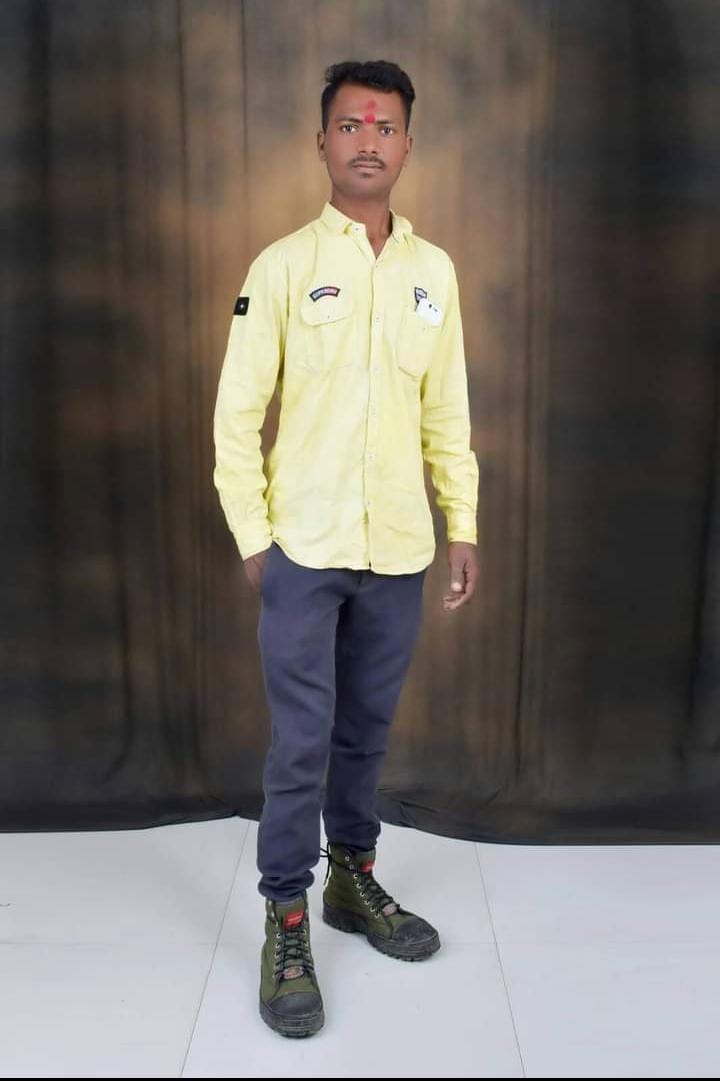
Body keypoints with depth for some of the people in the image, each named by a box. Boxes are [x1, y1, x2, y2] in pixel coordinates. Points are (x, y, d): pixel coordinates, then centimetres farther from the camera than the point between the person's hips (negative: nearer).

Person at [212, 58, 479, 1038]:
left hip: (399, 551, 3)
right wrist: (251, 536, -5)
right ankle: (287, 925, 17)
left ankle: (353, 879, 34)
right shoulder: (283, 266, -2)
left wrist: (463, 527, 8)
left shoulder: (434, 270, 8)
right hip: (303, 549, -3)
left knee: (367, 732, 14)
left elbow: (447, 414, 11)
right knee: (302, 742, 2)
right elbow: (237, 414, -3)